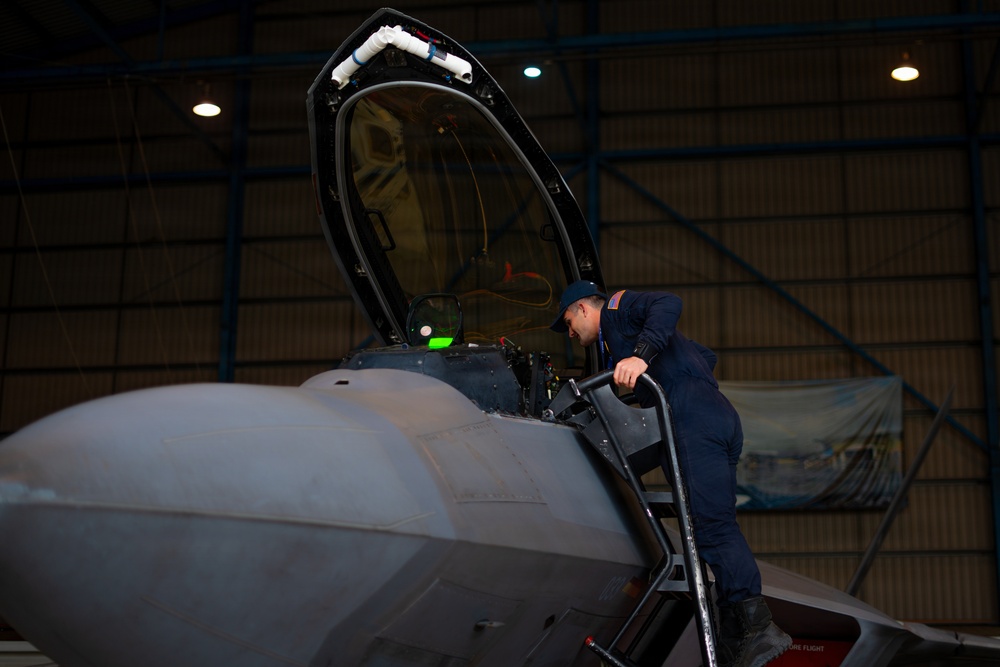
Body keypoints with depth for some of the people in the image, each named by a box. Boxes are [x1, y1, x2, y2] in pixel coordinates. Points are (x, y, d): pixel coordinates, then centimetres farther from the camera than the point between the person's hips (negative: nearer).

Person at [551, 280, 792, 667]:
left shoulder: (616, 308, 11)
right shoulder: (620, 339, 36)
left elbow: (668, 304, -13)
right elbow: (705, 355, 40)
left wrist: (642, 355, -23)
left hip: (695, 418, -10)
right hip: (720, 417, 10)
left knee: (711, 526, -18)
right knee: (718, 526, 3)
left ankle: (758, 626, -28)